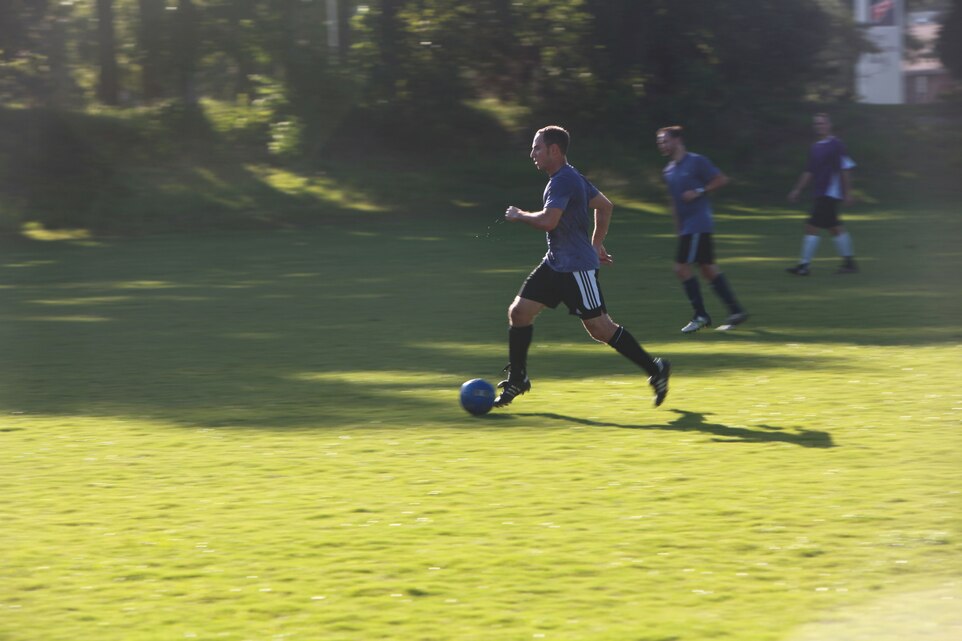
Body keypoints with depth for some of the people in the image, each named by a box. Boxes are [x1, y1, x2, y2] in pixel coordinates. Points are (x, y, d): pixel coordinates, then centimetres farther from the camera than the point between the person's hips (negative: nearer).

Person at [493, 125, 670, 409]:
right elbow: (605, 205, 24)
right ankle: (517, 379, 14)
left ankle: (655, 369, 5)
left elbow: (548, 221, -28)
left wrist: (519, 215, -11)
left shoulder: (563, 181, -18)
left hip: (577, 268, -10)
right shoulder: (571, 178, 14)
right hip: (555, 264, 10)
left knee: (600, 327, -6)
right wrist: (596, 244, 26)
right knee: (519, 311, 5)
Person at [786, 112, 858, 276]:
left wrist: (847, 192, -11)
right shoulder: (815, 147, 15)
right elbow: (809, 171, 21)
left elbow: (845, 169, -9)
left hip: (830, 193, -8)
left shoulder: (836, 145, -9)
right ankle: (849, 262, 17)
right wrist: (797, 190, 18)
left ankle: (804, 265, -9)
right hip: (821, 194, 8)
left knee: (812, 227, -11)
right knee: (835, 228, 11)